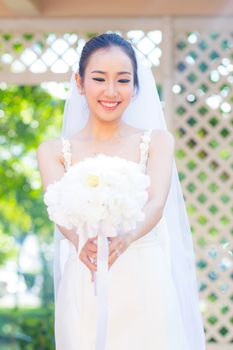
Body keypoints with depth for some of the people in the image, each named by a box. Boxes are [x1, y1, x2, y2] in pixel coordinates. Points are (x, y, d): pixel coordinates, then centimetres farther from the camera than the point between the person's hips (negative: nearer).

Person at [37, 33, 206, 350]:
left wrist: (125, 238, -36)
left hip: (146, 289, 0)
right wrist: (82, 241, -36)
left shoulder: (158, 142, 2)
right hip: (83, 293, 1)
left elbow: (156, 204, -13)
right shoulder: (53, 152, 4)